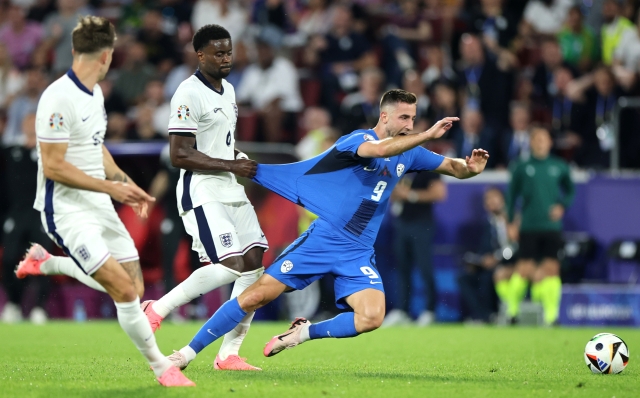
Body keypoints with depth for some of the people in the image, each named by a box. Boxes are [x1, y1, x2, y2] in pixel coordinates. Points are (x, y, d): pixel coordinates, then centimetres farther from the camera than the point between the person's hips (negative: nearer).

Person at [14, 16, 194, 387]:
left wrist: (124, 181, 10)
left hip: (99, 207, 9)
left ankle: (47, 262, 28)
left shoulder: (95, 93, 10)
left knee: (132, 287, 9)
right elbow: (53, 166, -21)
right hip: (67, 211, -9)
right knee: (124, 290, -16)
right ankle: (162, 367, -2)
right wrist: (110, 187, -18)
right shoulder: (58, 99, -20)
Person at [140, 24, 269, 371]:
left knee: (254, 263, 1)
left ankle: (229, 354, 6)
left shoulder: (228, 90, 16)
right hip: (202, 195, -9)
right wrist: (231, 166, -17)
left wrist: (242, 161, 10)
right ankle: (157, 310, -6)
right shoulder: (189, 95, -14)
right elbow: (179, 155, -19)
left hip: (231, 192, 9)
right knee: (231, 265, -20)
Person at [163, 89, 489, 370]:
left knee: (372, 317, -22)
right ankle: (188, 352, 3)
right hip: (322, 241, -5)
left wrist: (471, 167, -6)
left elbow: (454, 168, 16)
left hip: (358, 255, 5)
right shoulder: (358, 139, -10)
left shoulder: (409, 152, 9)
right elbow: (380, 149, -33)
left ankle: (305, 332, 3)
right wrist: (428, 135, -34)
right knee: (257, 295, -10)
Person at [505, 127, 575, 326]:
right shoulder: (522, 168, 2)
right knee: (524, 268, -5)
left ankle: (551, 315, -1)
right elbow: (512, 195, 9)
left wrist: (562, 206, -1)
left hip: (552, 226, 1)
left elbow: (570, 190, 17)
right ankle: (512, 310, 13)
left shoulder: (560, 167, 5)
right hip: (529, 226, -1)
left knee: (552, 269, -5)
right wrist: (510, 222, 5)